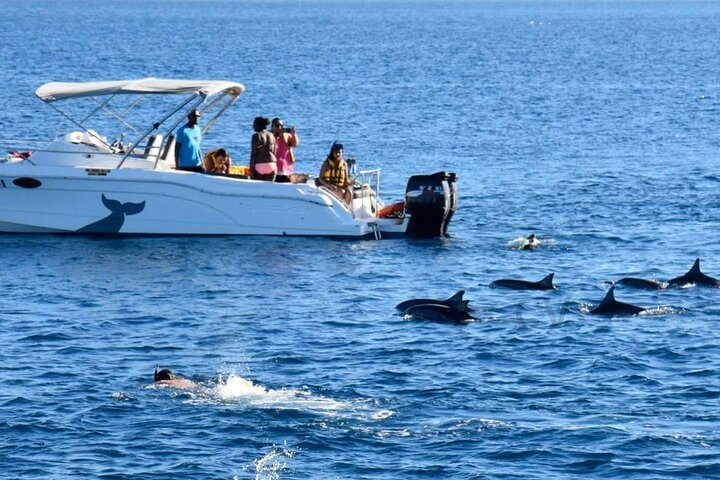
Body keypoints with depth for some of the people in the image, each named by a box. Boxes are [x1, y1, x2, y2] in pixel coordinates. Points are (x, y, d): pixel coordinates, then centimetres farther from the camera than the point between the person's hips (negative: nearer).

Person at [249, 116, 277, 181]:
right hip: (271, 165, 5)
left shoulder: (256, 136, -5)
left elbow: (253, 154, -9)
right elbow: (274, 152, 12)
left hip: (259, 165, -5)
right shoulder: (271, 136, 11)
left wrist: (251, 169, -8)